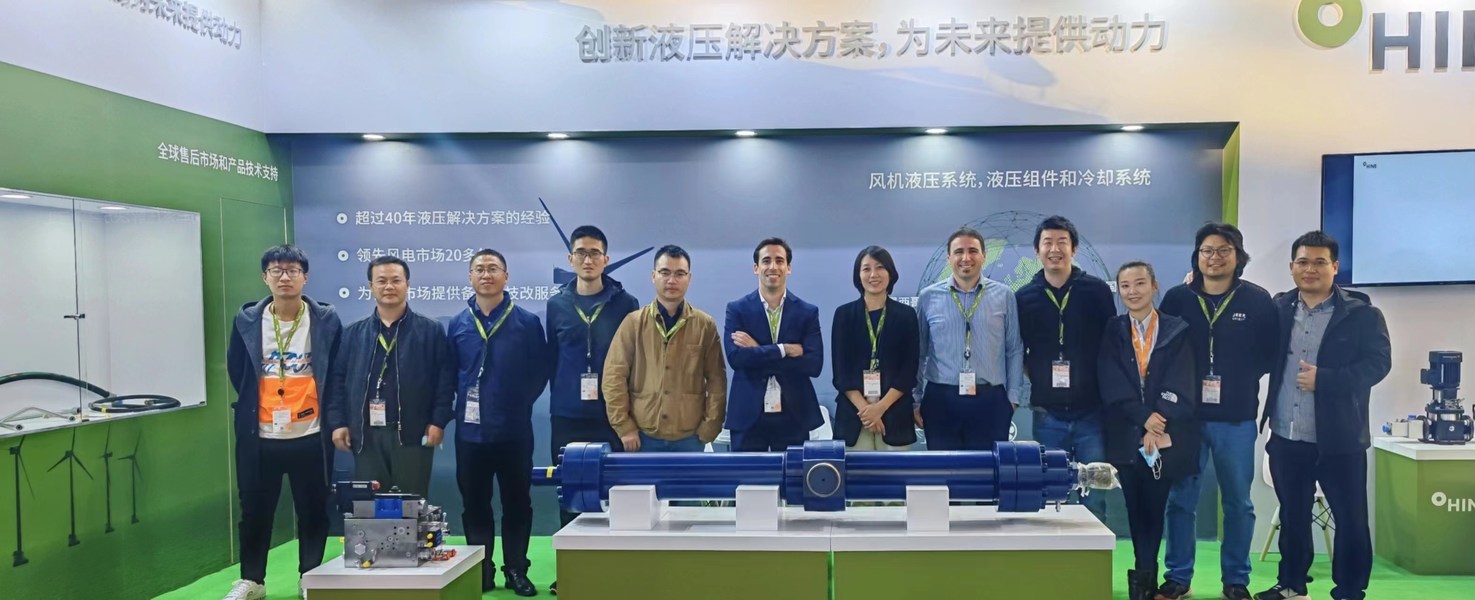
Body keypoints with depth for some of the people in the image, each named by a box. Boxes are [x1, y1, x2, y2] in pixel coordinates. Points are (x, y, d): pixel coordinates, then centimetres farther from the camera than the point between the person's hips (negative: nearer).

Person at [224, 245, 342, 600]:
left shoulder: (326, 321, -3)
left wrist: (329, 416, 4)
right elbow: (236, 371, 13)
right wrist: (253, 407, 12)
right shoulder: (247, 321, 1)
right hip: (260, 437, 1)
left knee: (313, 511, 8)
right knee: (255, 511, 11)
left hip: (310, 437, -1)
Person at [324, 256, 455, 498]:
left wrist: (438, 421, -8)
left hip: (412, 434, -2)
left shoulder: (432, 331, 4)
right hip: (365, 435, 3)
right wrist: (337, 422, 2)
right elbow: (337, 380, 11)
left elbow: (446, 379, -1)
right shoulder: (352, 334, 13)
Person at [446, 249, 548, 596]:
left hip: (514, 430, -2)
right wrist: (463, 401, 0)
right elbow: (449, 373, 9)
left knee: (517, 503, 6)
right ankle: (481, 572, 19)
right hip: (471, 431, 2)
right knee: (474, 504, 8)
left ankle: (516, 571, 17)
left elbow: (540, 372, 1)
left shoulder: (527, 322, -1)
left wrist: (521, 402, -4)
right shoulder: (458, 325, 6)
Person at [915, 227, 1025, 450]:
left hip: (990, 401, 0)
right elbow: (918, 352, 8)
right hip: (940, 400, 0)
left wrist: (1013, 398, 2)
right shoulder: (929, 297, 4)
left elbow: (1014, 351, 6)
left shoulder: (1004, 295, 3)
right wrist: (914, 400, 7)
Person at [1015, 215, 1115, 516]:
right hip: (1047, 415, 1)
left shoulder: (1097, 291, 2)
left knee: (1094, 501, 2)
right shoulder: (1024, 298, 5)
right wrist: (1034, 385, -2)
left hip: (1091, 413, -1)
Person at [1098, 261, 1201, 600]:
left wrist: (1159, 423, -16)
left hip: (1167, 437, -1)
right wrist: (1144, 419, -14)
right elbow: (1111, 386, -3)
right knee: (1136, 509, 4)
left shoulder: (1177, 331, 3)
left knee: (1155, 508, 1)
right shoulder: (1112, 332, 7)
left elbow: (1180, 387, -5)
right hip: (1127, 436, 1)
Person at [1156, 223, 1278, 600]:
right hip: (1186, 416, 0)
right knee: (1181, 500, 6)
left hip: (1237, 419, 0)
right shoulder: (1177, 298, 2)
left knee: (1238, 502, 9)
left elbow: (1271, 352, 1)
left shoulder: (1257, 300, 0)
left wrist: (1243, 378, -7)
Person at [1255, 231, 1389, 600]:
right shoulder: (1278, 308, 7)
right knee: (1292, 516, 16)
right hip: (1286, 438, 4)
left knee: (1350, 519, 3)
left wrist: (1324, 378, -20)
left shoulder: (1361, 313, -5)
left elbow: (1378, 363, -11)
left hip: (1339, 439, -4)